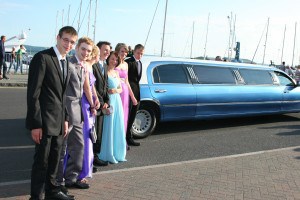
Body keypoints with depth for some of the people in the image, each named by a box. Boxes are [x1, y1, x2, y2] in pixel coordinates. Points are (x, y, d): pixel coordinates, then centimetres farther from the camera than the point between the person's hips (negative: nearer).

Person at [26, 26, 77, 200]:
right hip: (44, 120, -8)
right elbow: (33, 93, -16)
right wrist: (35, 124, -19)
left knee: (54, 159, 17)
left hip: (58, 121, 8)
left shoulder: (66, 63, 13)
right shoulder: (42, 58, -13)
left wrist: (65, 119, 13)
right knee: (42, 160, 2)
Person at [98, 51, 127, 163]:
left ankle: (117, 153, 20)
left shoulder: (116, 72, 16)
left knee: (118, 128, 10)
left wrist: (115, 90, -3)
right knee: (108, 128, -4)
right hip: (108, 101, -7)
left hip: (117, 101, 7)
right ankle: (108, 155, 5)